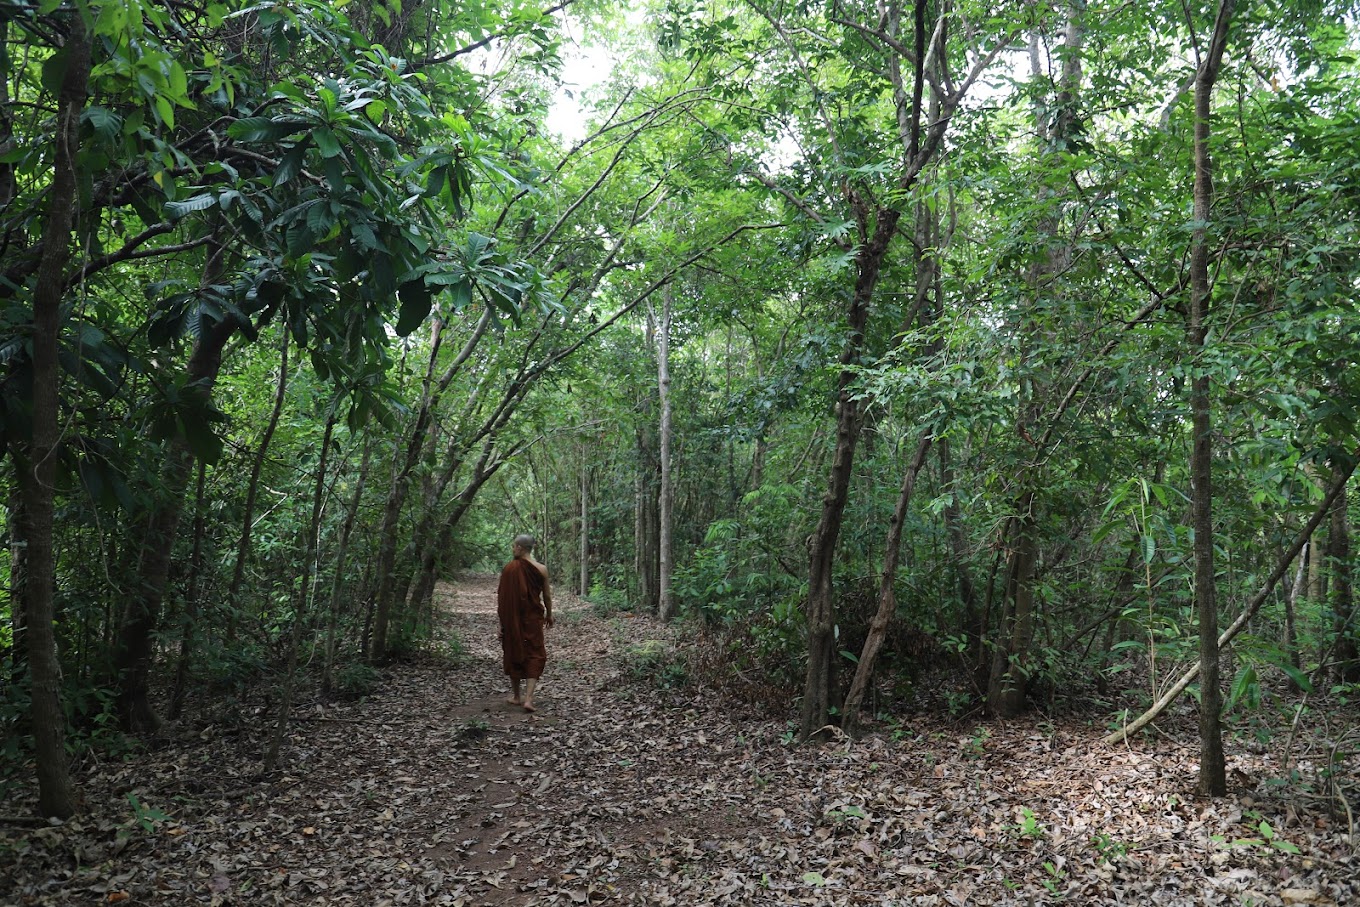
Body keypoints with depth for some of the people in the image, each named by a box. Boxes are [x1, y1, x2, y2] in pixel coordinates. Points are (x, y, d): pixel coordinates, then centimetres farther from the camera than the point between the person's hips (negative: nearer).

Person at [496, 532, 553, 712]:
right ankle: (528, 699, -8)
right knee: (534, 656, 5)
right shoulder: (541, 569, -8)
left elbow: (501, 596, -7)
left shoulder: (509, 569, -11)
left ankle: (516, 696, 25)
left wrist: (502, 619, 4)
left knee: (514, 654, 16)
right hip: (533, 618, 0)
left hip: (511, 619, 0)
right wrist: (549, 615, 18)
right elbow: (547, 595, 2)